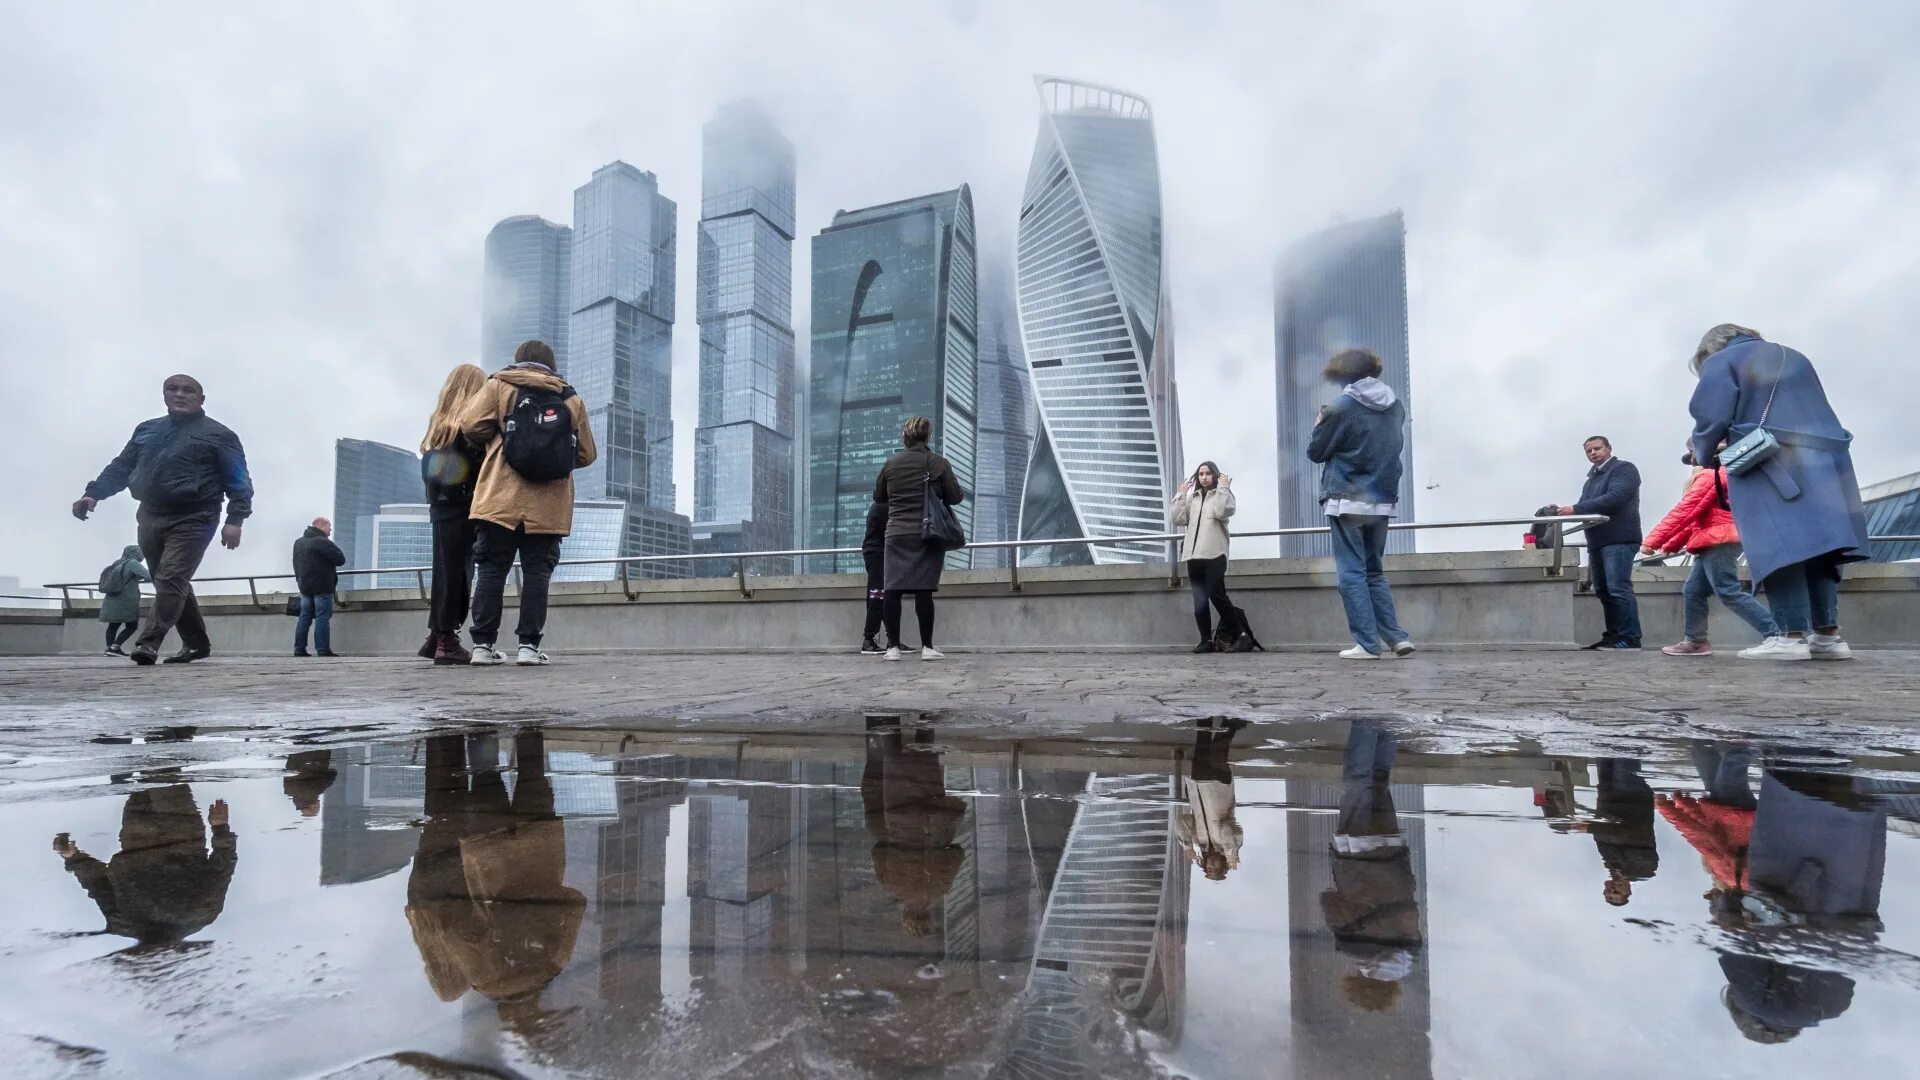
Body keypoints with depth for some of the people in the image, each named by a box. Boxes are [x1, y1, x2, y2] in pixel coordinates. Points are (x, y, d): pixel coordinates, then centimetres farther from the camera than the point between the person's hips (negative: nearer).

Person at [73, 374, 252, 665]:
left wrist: (235, 519, -16)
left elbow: (238, 481, -5)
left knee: (171, 581, -15)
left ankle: (148, 643, -18)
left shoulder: (218, 434, 2)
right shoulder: (146, 430, 19)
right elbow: (121, 467, 20)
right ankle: (197, 643, 16)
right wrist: (93, 493, 2)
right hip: (150, 519, 6)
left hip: (192, 520, -6)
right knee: (171, 585, 8)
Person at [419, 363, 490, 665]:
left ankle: (437, 637, 18)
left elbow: (427, 469, 14)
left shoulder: (437, 423, 13)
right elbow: (483, 466, -14)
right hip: (465, 507, -7)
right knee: (457, 574, -4)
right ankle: (447, 642, -3)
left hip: (440, 507, 7)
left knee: (445, 572, 12)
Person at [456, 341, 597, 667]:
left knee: (492, 571, 5)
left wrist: (495, 440, 17)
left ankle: (483, 644, 4)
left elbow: (471, 425, -4)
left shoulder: (499, 385, 8)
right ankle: (529, 645, 0)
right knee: (536, 573, 4)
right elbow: (586, 454, 12)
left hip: (501, 500, 0)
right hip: (548, 506, 1)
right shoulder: (571, 399, 12)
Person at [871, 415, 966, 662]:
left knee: (892, 590, 2)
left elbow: (878, 497, 17)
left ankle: (893, 646, 1)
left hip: (897, 534, 1)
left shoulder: (891, 463, 6)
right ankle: (927, 647, 2)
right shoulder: (939, 463, 0)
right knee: (923, 590, -1)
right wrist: (963, 493, 24)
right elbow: (954, 497, 2)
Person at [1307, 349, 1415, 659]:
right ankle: (1396, 637, 9)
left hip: (1347, 501, -6)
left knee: (1352, 573, -1)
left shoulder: (1342, 407, -9)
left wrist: (1320, 425, 15)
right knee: (1375, 572, 16)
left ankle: (1367, 643, -4)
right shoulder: (1396, 406, 8)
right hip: (1383, 500, 6)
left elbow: (1316, 452, -2)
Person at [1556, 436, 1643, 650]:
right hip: (1598, 541, 8)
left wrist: (1576, 509, -21)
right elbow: (1587, 508, 17)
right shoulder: (1592, 478, 23)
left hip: (1619, 539, -8)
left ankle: (1630, 639, -12)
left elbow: (1614, 498, -18)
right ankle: (1613, 636, 12)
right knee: (1603, 591, 7)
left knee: (1618, 589, -13)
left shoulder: (1624, 469, -2)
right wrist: (1566, 510, -4)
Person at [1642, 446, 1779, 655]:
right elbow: (1695, 517, 23)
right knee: (1693, 591, 10)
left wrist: (1652, 541, -18)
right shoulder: (1716, 474, 24)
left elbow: (1684, 512, -17)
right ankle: (1695, 641, 13)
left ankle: (1774, 635, -12)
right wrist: (1669, 546, 21)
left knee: (1729, 593, -12)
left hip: (1718, 542, -10)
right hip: (1713, 543, 10)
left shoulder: (1709, 475, -9)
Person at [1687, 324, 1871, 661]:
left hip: (1770, 468, -7)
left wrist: (1703, 452, 13)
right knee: (1816, 543, 7)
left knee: (1778, 546, -12)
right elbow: (1811, 413, 25)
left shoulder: (1721, 361, 7)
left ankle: (1792, 635, -17)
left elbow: (1711, 416, -5)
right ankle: (1828, 634, 5)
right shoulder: (1795, 358, 28)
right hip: (1823, 462, 7)